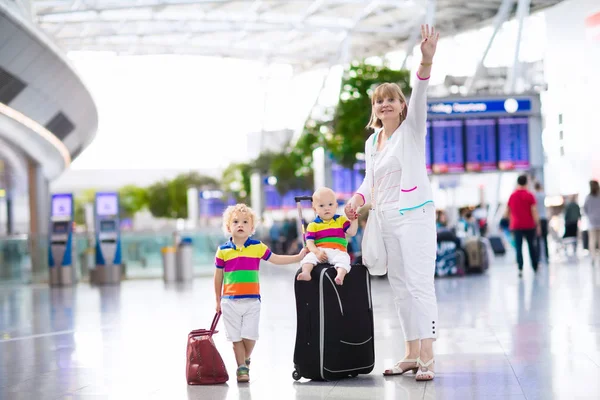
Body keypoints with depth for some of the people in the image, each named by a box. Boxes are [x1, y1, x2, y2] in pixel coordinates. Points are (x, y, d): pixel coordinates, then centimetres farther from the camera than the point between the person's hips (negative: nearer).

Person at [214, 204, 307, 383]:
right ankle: (242, 367, 15)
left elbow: (276, 259, 9)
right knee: (236, 338, 3)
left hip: (252, 300, 0)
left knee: (250, 336, -3)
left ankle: (245, 359, 25)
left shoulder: (257, 247, 1)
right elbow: (218, 276, 8)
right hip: (230, 301, 0)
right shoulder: (223, 251, 0)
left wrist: (298, 257, 4)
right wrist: (218, 301, 12)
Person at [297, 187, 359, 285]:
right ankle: (306, 273, -51)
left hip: (338, 252, 0)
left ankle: (340, 275, -58)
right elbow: (309, 242, 1)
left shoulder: (341, 220, 15)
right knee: (309, 257, -29)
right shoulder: (313, 225, 10)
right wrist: (317, 252, -17)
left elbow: (352, 232, 4)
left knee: (343, 259, -33)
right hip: (320, 251, 0)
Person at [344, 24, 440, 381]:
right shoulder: (371, 142, 13)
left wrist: (426, 62, -42)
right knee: (401, 287, 9)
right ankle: (411, 354, 16)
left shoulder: (411, 129, -5)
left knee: (420, 283, -12)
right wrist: (358, 199, -2)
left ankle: (427, 358, -13)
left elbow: (419, 98, -23)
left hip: (414, 215, -7)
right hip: (386, 220, 7)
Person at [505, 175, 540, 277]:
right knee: (531, 246, 13)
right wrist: (537, 225, -7)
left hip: (516, 226, 1)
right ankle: (535, 267, 22)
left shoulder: (512, 196, 5)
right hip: (529, 225, -1)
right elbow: (534, 211, -11)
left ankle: (520, 269, -12)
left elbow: (506, 213, 10)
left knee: (518, 247, 0)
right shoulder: (529, 195, -6)